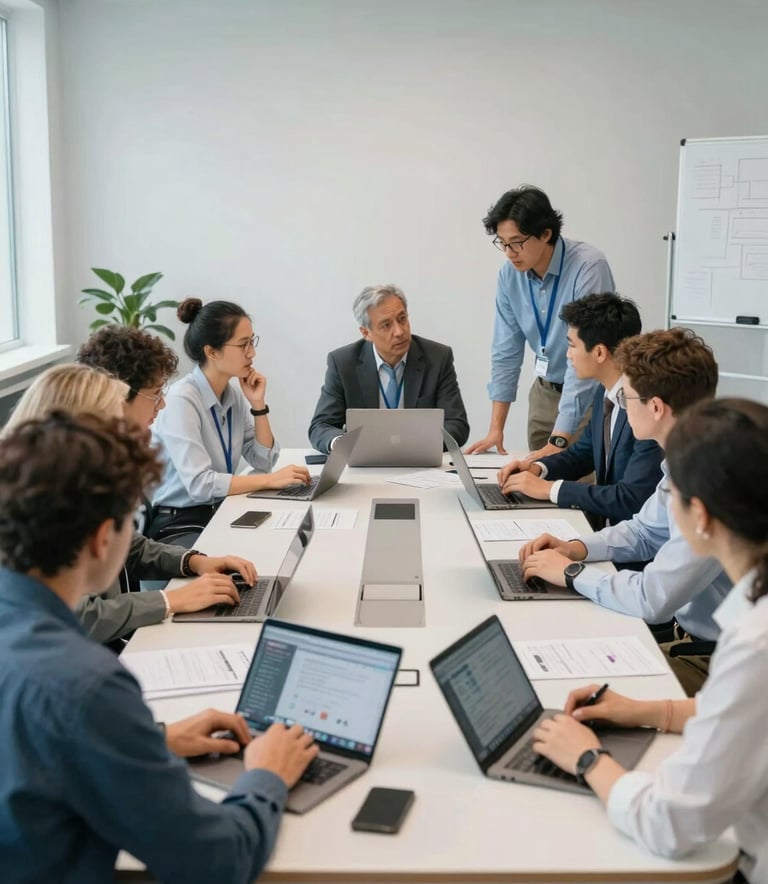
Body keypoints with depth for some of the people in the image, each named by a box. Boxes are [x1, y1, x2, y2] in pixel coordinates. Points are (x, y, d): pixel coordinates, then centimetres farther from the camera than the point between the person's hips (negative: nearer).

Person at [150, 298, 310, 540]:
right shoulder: (181, 400, -19)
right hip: (180, 524, -7)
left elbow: (263, 462, 5)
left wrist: (258, 404, -5)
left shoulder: (234, 393, 4)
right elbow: (199, 484, -26)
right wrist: (272, 480, -25)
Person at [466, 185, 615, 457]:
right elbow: (506, 352, -1)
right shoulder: (509, 274, -7)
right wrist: (496, 428, -6)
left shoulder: (588, 267, -25)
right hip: (546, 391, 5)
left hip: (592, 394, -5)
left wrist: (560, 440, -31)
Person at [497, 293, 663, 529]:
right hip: (606, 522, 7)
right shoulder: (606, 393, 3)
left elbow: (631, 499, -26)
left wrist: (550, 488, -19)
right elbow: (582, 453, 19)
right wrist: (538, 468, 0)